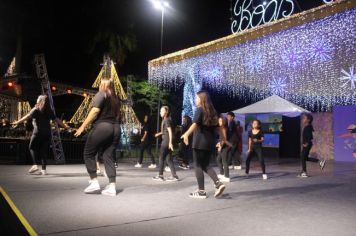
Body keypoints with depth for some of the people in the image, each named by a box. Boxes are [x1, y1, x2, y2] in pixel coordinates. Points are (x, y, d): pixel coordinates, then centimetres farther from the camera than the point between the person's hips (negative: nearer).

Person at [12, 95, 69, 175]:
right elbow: (57, 120, 12)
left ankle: (35, 165, -4)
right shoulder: (49, 111, 11)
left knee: (32, 147, 12)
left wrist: (17, 122, -18)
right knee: (44, 150, 9)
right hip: (47, 133, 4)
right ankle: (44, 169, 9)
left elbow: (27, 117, -13)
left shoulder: (36, 109, -1)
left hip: (38, 132, -4)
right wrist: (65, 126, 22)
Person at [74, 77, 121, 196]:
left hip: (102, 127, -7)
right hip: (115, 129, 7)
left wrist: (83, 126, -13)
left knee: (89, 154, 6)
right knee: (109, 157, 6)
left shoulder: (101, 94, -2)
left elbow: (95, 111, -13)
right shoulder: (116, 98, 19)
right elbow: (117, 115, 15)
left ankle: (94, 182, 1)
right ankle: (112, 187, 1)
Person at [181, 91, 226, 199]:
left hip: (200, 142, -7)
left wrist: (187, 134, -34)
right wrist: (224, 139, 25)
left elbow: (195, 123, -23)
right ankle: (218, 184, -2)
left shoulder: (199, 109, -6)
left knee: (198, 166, 2)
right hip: (210, 142, 7)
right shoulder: (212, 111, 15)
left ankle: (201, 191, 4)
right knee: (205, 165, 15)